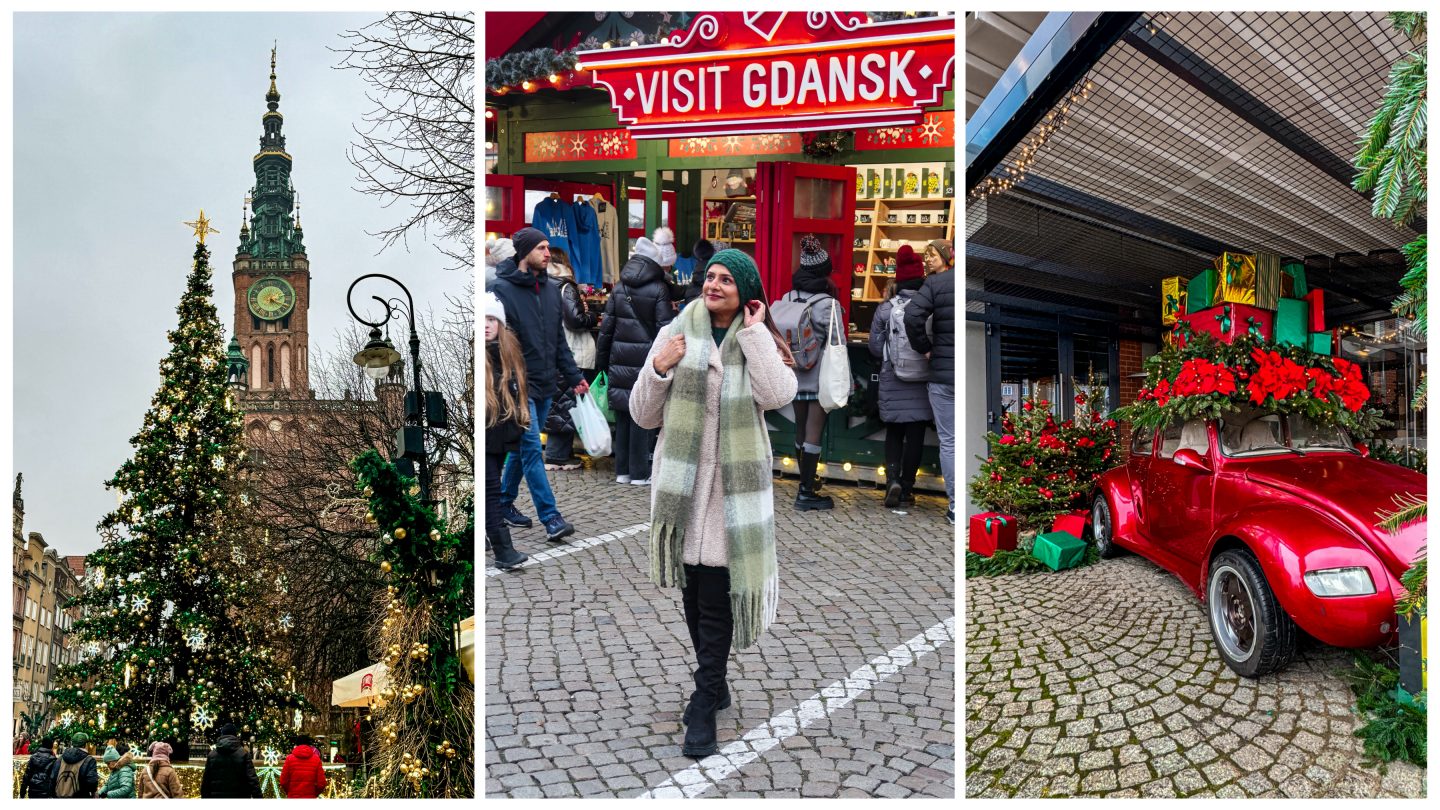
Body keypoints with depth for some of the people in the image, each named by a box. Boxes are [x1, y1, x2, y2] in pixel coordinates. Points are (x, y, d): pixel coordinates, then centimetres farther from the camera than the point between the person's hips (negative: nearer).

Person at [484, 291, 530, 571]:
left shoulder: (509, 349, 8)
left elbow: (518, 388, 18)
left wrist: (520, 421, 16)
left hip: (503, 431, 6)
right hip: (483, 433, -6)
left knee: (491, 487, 16)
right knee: (491, 490, -6)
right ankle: (503, 550, -8)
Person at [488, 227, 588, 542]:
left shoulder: (551, 289, 11)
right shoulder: (501, 289, -9)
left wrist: (572, 376, 13)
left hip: (545, 385, 7)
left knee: (522, 447, 16)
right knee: (531, 449, -8)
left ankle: (505, 502, 30)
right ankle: (551, 517, -9)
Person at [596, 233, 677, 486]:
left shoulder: (619, 288, 8)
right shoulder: (658, 289, -5)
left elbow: (607, 326, 8)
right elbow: (664, 328, -9)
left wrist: (602, 360, 15)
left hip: (620, 360, 4)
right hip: (646, 359, -4)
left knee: (622, 415, 11)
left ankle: (622, 470, 16)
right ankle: (639, 473, 5)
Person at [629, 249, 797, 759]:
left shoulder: (759, 344, 3)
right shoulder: (675, 335, 5)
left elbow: (776, 395, -20)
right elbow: (644, 416, 6)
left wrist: (754, 331, -13)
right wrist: (658, 369, -11)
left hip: (732, 487, -2)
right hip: (682, 484, 2)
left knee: (717, 599, -2)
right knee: (692, 591, 14)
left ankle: (704, 706, 9)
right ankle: (714, 685, 33)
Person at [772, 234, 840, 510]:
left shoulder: (787, 298, 1)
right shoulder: (827, 303, -14)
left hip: (795, 376, 5)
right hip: (820, 377, -5)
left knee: (801, 429, 17)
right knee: (814, 433, -1)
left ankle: (807, 480, 33)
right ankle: (807, 493, 1)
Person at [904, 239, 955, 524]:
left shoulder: (934, 283, -7)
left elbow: (913, 316, -20)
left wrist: (924, 348, -5)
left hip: (944, 374, -3)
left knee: (948, 442, 5)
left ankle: (955, 507, 7)